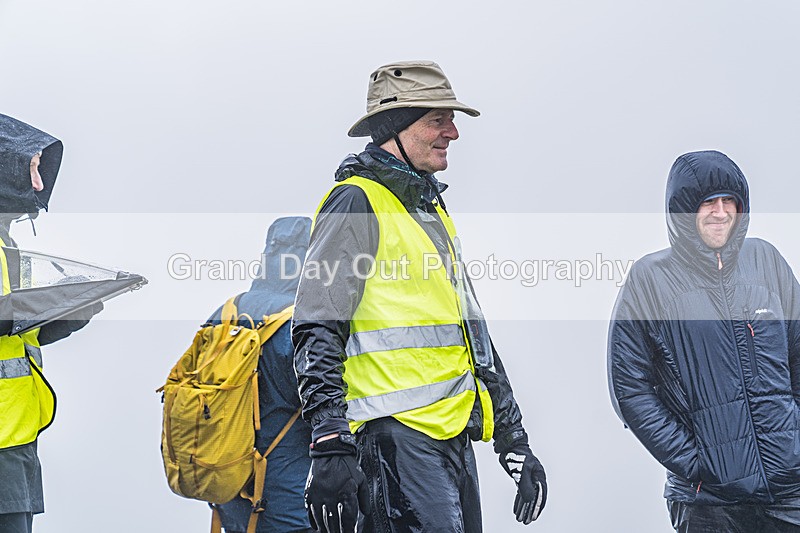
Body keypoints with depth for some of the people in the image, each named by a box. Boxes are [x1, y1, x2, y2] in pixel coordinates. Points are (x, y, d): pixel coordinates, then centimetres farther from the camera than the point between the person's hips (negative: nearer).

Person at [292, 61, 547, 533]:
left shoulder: (432, 209, 23)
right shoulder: (356, 202, -6)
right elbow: (317, 334, -13)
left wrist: (515, 443, 24)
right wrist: (330, 448, -22)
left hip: (454, 437, 9)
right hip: (399, 437, -9)